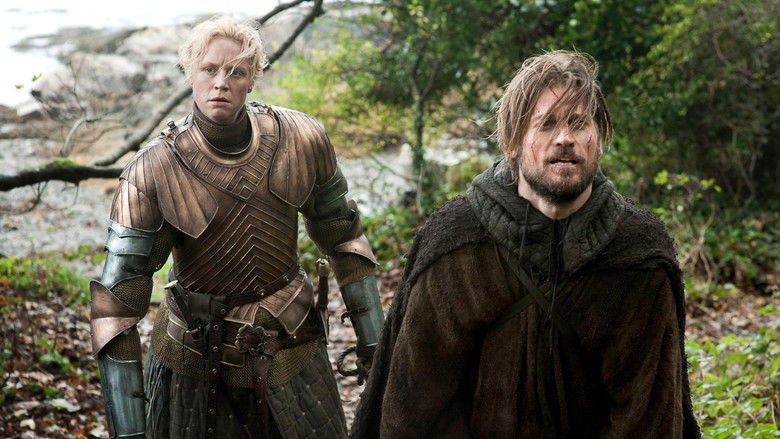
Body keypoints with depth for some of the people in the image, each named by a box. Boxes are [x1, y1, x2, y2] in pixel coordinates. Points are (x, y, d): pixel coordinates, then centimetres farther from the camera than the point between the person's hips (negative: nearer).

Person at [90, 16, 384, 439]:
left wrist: (373, 339, 7)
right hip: (195, 355, -2)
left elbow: (341, 234, 4)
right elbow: (117, 299, -19)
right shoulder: (152, 171, -19)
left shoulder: (302, 140, -12)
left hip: (290, 343, 2)